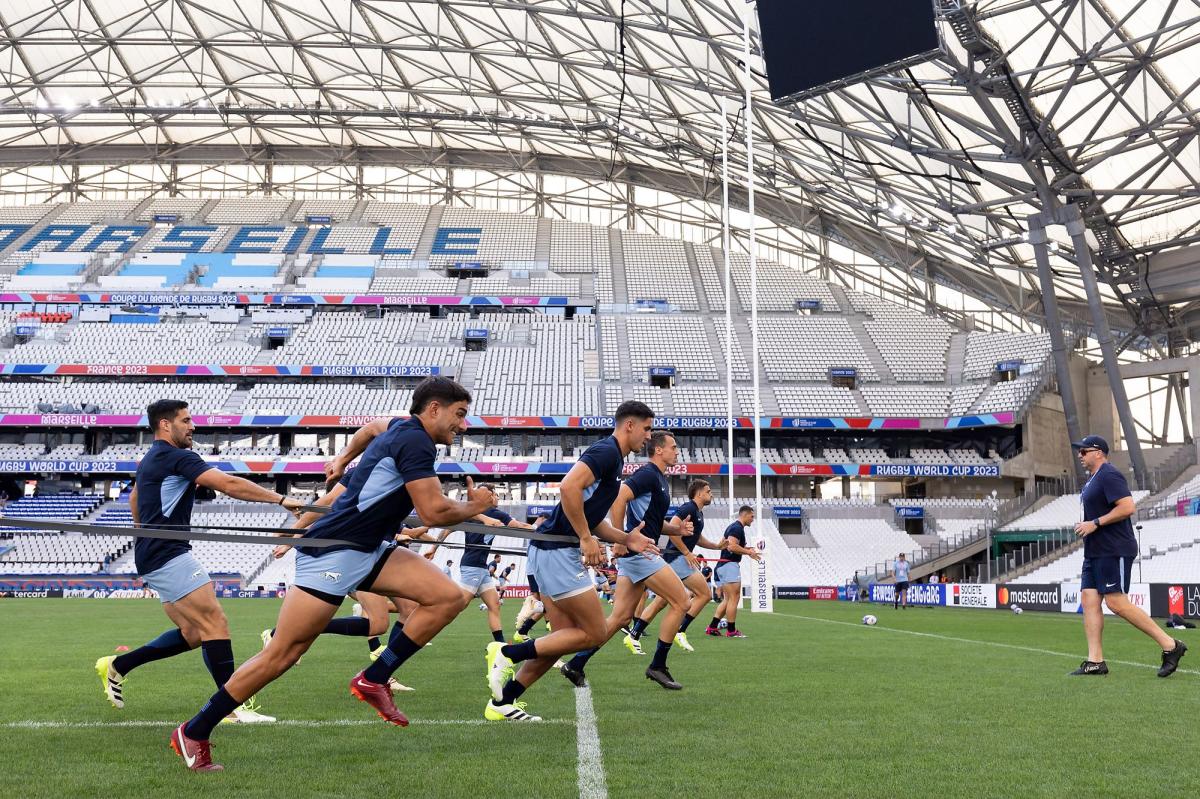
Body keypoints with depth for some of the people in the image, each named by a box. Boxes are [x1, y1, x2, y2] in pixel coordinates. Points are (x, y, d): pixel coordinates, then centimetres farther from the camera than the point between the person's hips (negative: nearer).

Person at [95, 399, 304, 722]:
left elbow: (134, 497, 37)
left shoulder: (150, 460, 19)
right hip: (169, 554, -10)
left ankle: (116, 666, 17)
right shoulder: (177, 457, -12)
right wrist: (281, 499, -21)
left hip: (153, 556, 10)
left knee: (193, 633, 10)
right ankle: (234, 706, -15)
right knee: (216, 623, -13)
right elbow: (229, 484, -21)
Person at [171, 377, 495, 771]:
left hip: (368, 551, 10)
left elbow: (374, 426, 37)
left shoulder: (402, 429, 13)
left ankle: (373, 679, 0)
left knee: (448, 597, -7)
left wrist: (342, 459, 47)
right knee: (282, 654, -6)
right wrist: (473, 507, -4)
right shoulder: (416, 442, -17)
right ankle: (193, 733, 7)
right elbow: (433, 512, -21)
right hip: (333, 553, -10)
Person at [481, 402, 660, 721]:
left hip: (552, 552, 10)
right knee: (594, 633, -5)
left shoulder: (612, 458, 20)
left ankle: (502, 702, 12)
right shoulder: (606, 451, -11)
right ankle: (507, 653, -4)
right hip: (557, 552, -10)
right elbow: (568, 486, -27)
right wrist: (586, 539, -21)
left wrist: (626, 539, 13)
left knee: (565, 637, 11)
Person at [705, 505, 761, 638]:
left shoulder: (733, 527, 20)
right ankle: (731, 630, -4)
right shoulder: (737, 528, -13)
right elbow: (731, 546, -24)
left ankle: (712, 627, 9)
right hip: (729, 565, -11)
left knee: (727, 600, 13)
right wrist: (749, 552, -16)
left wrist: (746, 549, 16)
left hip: (723, 566, 11)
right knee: (734, 598, -6)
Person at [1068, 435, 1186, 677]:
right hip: (1095, 552, 11)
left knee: (1116, 602, -13)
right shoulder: (1094, 479, 19)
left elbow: (1128, 507, -23)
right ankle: (1095, 661, 3)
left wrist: (1095, 523, -20)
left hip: (1114, 552, -11)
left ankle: (1170, 645, -5)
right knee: (1089, 600, 3)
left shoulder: (1109, 475, -13)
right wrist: (1086, 526, 14)